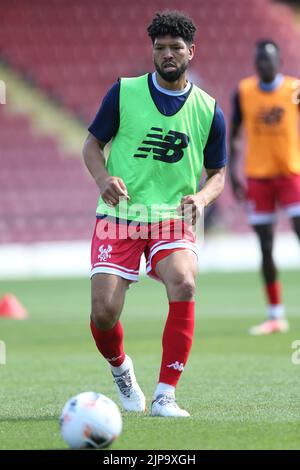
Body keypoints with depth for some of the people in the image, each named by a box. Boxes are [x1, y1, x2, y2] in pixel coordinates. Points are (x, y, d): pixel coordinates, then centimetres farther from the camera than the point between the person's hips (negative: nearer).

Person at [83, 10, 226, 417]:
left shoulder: (209, 112, 4)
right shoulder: (123, 93, 1)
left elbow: (218, 173, 13)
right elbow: (92, 144, 8)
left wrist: (201, 197, -10)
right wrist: (104, 178, -13)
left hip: (172, 220, 0)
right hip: (119, 217, 0)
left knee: (183, 282, -30)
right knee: (104, 311, -15)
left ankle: (165, 395, -22)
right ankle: (120, 367, 23)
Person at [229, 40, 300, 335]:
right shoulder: (244, 92, 1)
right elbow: (233, 135, 8)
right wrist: (233, 172, 0)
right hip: (257, 176, 2)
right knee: (266, 248, 3)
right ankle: (275, 316, 10)